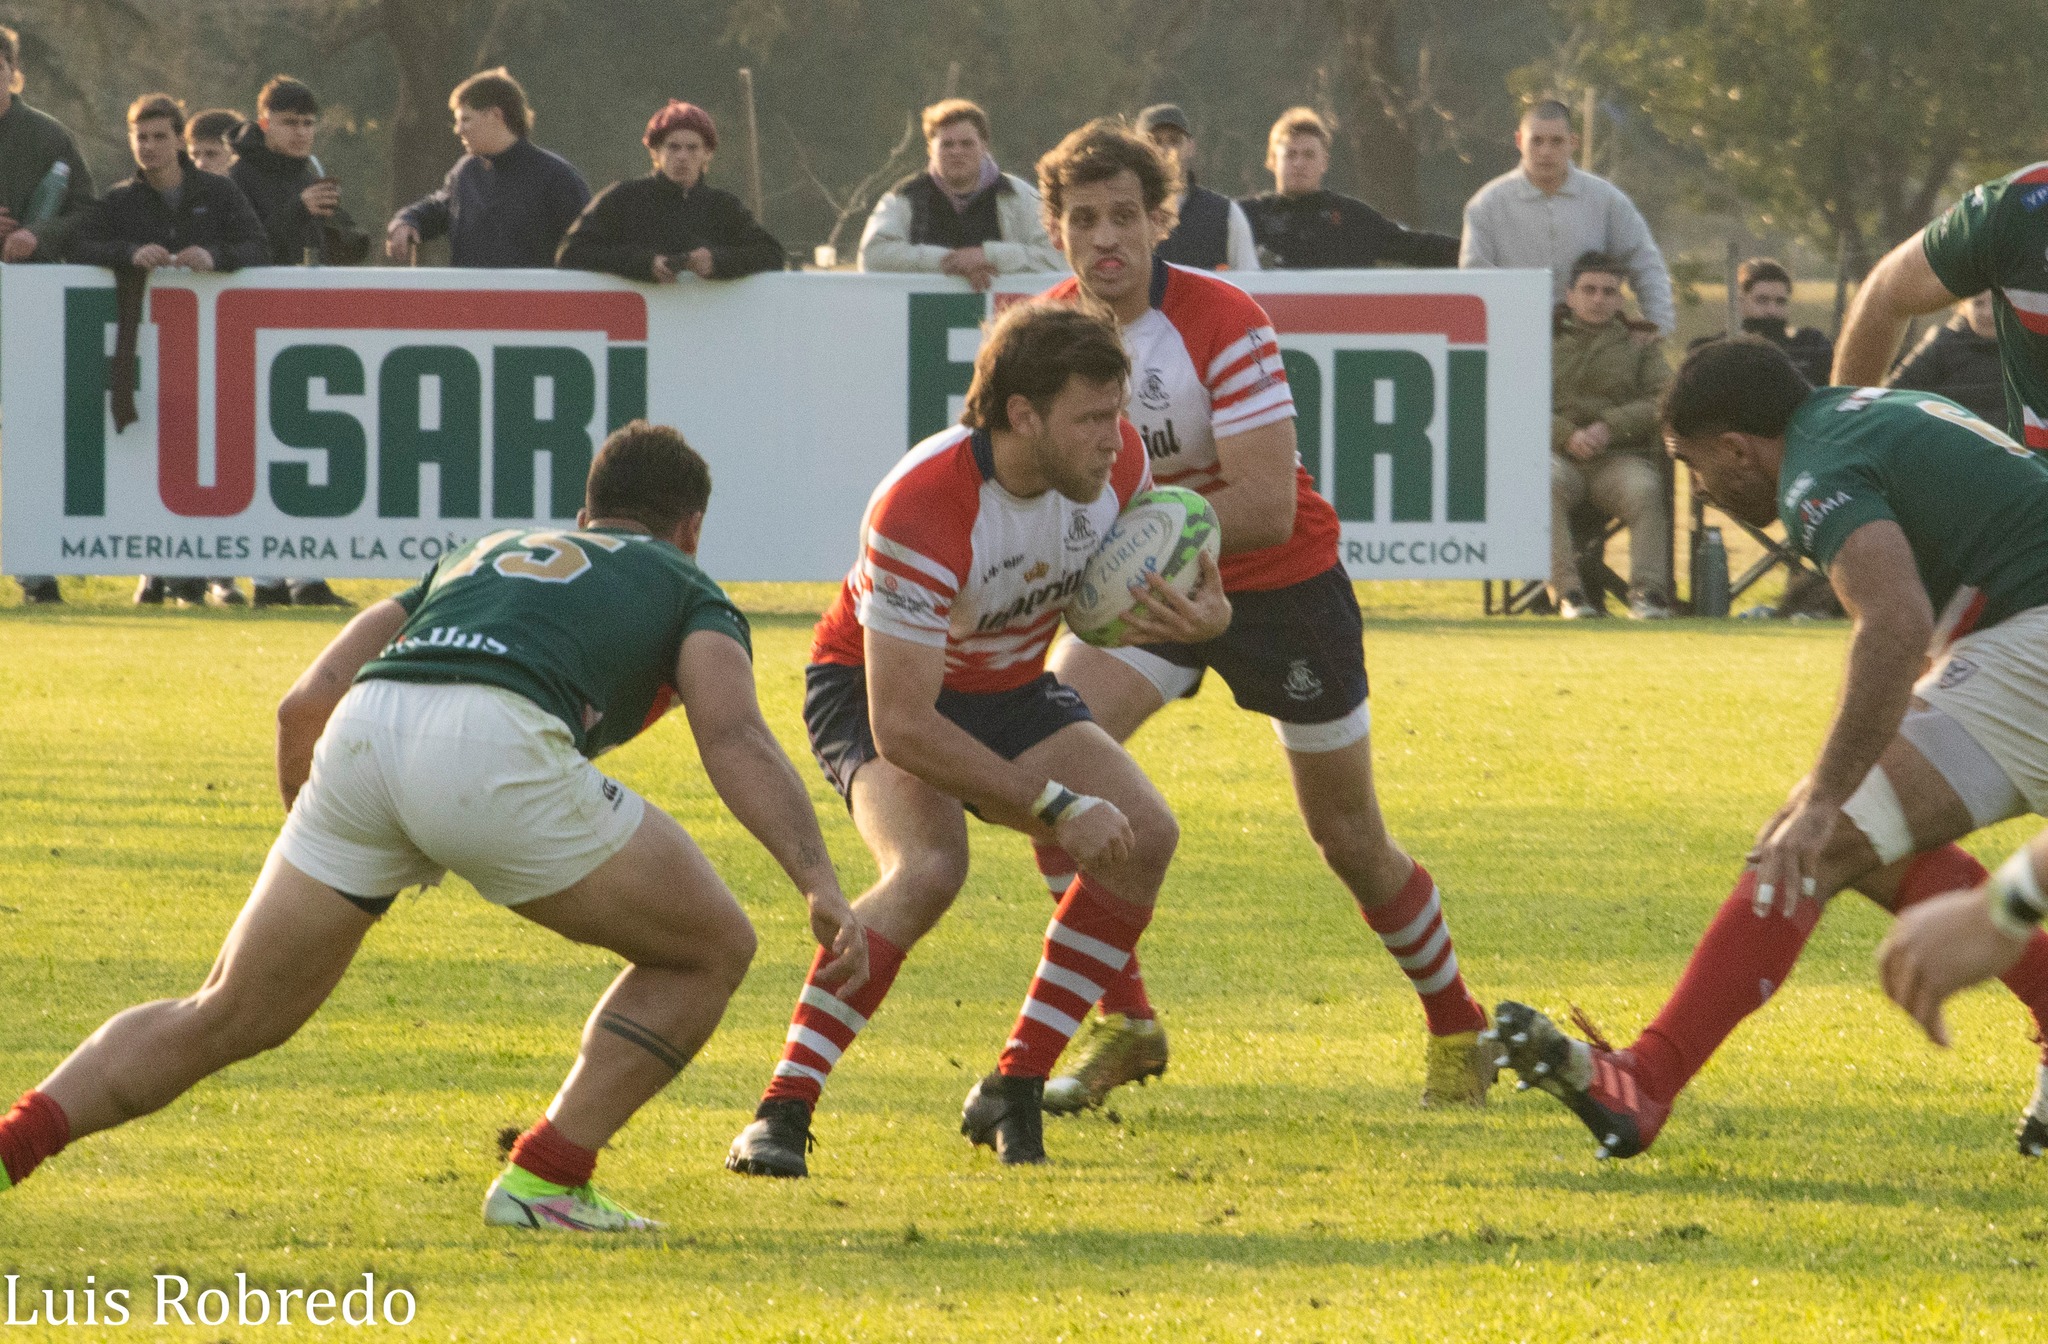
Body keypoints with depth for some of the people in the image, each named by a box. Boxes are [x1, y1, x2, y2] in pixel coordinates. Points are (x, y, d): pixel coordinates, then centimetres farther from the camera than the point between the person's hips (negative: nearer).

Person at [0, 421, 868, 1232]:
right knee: (708, 951, 16)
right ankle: (546, 1180, 10)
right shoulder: (686, 590, 26)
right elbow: (734, 737, 4)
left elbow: (306, 705, 30)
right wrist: (820, 883, -6)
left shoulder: (479, 559, 39)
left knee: (225, 1021, 19)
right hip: (496, 746, -5)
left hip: (361, 736, 5)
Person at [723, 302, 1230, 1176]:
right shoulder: (922, 511, -36)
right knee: (929, 866, -34)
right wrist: (1056, 807, -34)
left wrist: (1202, 612, -20)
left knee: (1144, 834, -15)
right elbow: (901, 726, -35)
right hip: (875, 689, -6)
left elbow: (1144, 573, 6)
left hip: (1009, 687, 6)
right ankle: (782, 1111, -28)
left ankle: (1013, 1093, -4)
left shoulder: (1113, 461, -18)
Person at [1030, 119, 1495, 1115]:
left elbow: (1266, 508, -29)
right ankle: (1124, 1026, -9)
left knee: (1350, 843, 5)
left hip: (1283, 584, -4)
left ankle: (1458, 1031, 29)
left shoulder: (1225, 326, -25)